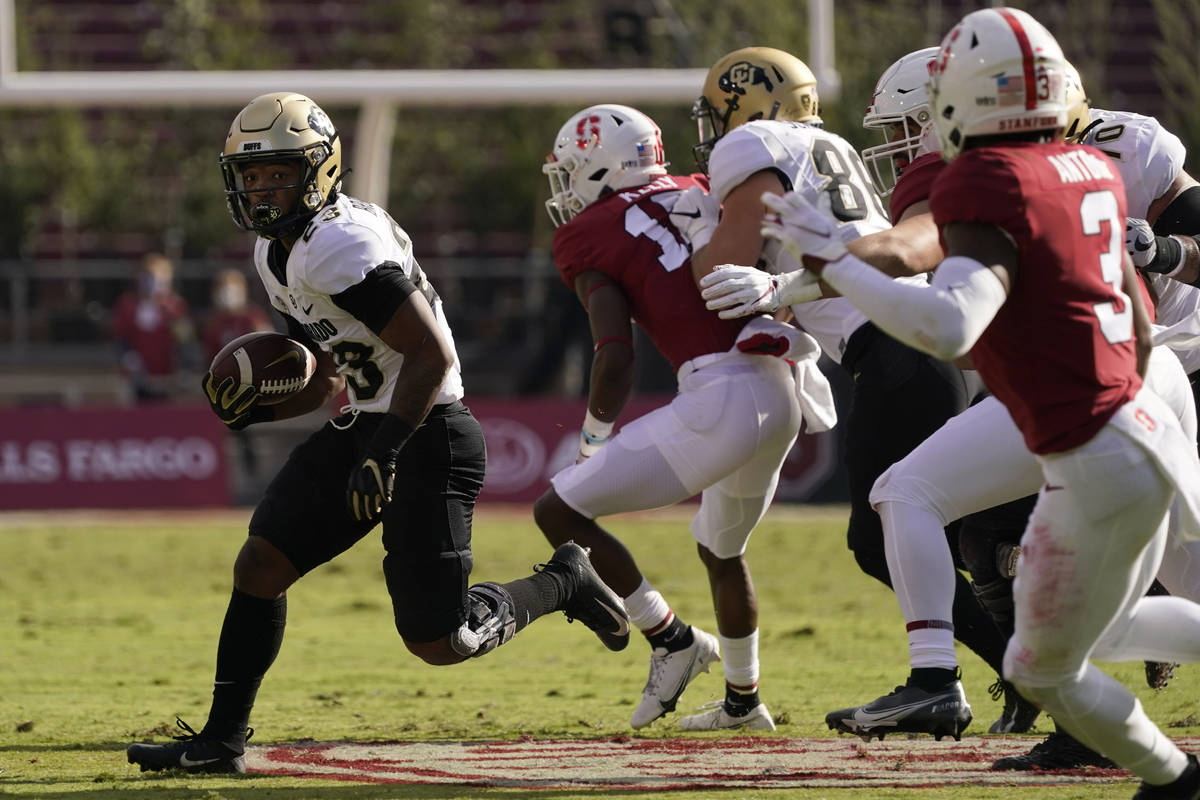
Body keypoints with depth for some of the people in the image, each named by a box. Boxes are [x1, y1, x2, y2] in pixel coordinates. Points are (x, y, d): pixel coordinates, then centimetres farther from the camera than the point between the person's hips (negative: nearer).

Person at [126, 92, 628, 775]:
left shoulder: (340, 245, -22)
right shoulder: (278, 253, 10)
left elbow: (432, 354, -25)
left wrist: (383, 454, -27)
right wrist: (257, 410, 0)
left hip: (426, 435, -9)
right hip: (359, 428, 9)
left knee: (437, 640, -5)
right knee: (260, 566, 0)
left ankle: (562, 584, 21)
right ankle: (221, 740, 7)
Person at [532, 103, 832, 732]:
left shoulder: (590, 236, 0)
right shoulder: (700, 195, 18)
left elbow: (615, 360, -6)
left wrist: (593, 437, 8)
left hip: (721, 397, -8)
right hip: (783, 395, 8)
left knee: (559, 512, 0)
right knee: (721, 549, 31)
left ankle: (671, 638, 6)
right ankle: (743, 701, 44)